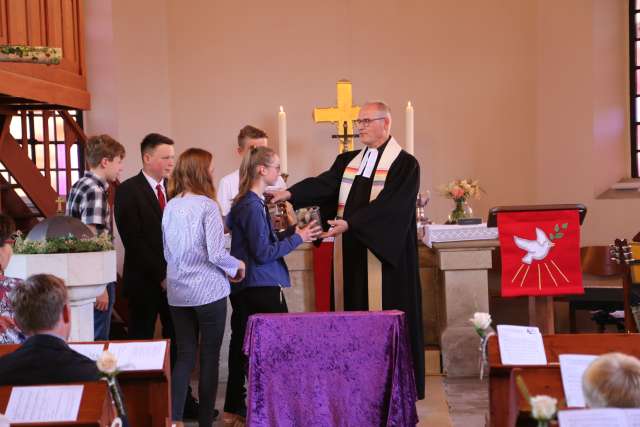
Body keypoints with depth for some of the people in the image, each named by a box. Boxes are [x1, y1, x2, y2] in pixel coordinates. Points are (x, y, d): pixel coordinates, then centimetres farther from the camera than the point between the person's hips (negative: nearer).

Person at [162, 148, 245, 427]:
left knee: (184, 355, 10)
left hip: (177, 293, 5)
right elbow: (216, 254, -16)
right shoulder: (207, 205, -13)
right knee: (209, 356, 7)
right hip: (209, 291, -5)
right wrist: (237, 266, 1)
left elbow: (168, 252, 11)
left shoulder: (170, 206, 5)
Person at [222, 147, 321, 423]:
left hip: (245, 288, 10)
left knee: (243, 345, 12)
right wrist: (297, 238, -10)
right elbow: (263, 253, -18)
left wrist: (292, 232, 9)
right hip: (261, 288, -10)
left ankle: (234, 409, 20)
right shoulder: (252, 206, -17)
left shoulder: (246, 202, 12)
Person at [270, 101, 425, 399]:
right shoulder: (348, 161, 14)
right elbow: (323, 184, 0)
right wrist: (289, 193, -17)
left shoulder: (405, 164, -5)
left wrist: (349, 223, -25)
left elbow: (388, 205, -17)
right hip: (351, 255, 6)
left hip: (384, 256, -5)